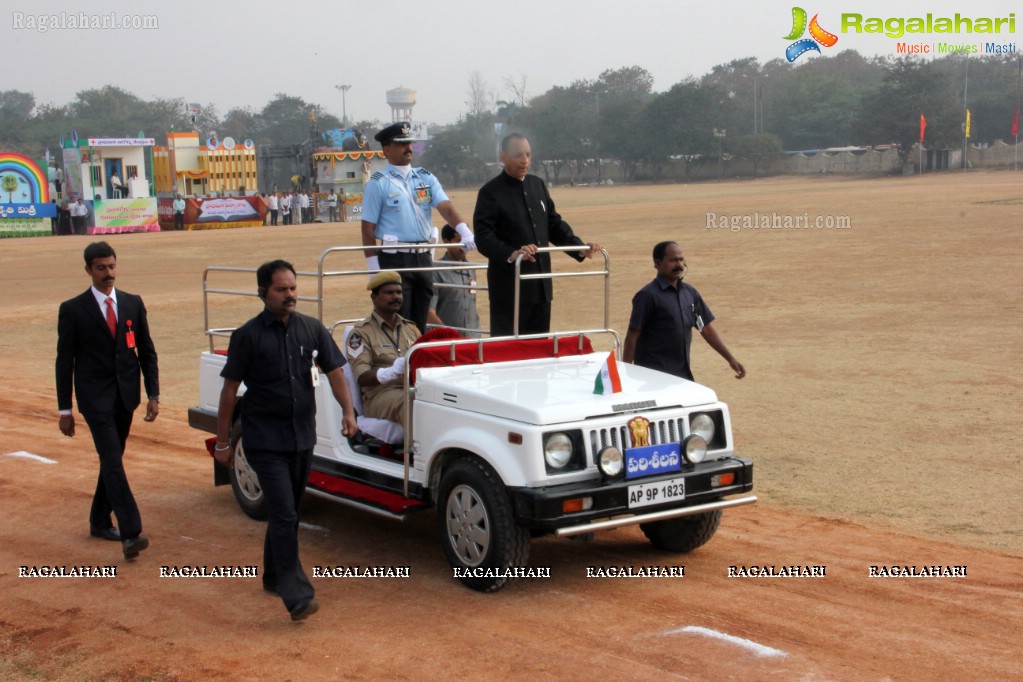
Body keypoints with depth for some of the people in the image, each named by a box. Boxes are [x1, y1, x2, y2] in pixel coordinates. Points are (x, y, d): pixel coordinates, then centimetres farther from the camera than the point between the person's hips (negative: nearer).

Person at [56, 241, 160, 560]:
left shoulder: (133, 304, 7)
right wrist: (65, 409, -4)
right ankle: (131, 533, -19)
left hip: (126, 395, 4)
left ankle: (100, 522, 30)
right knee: (112, 461, -13)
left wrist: (153, 394, 2)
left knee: (112, 460, 14)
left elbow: (147, 351, 9)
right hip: (95, 397, -4)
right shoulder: (73, 309, -4)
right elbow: (65, 361, -2)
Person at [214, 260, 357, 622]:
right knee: (285, 516, -12)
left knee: (287, 512, 17)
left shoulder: (312, 328, 4)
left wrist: (347, 410, -15)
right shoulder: (248, 335, -7)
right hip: (265, 440, -5)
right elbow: (230, 389, -4)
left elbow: (334, 371, 2)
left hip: (303, 438, 5)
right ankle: (297, 596, -12)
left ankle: (274, 576, 34)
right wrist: (223, 442, -3)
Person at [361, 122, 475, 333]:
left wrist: (465, 232, -23)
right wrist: (374, 268, -11)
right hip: (394, 258, -5)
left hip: (423, 257, 5)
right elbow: (368, 228, -6)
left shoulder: (426, 178, 9)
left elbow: (445, 206, -5)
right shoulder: (378, 183, -4)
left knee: (420, 321, 12)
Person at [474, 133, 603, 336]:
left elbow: (554, 224, 18)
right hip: (509, 287, -6)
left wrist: (580, 248, 4)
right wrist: (511, 254, -32)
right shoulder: (490, 192, -7)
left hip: (541, 286, 6)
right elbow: (483, 237, -16)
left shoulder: (538, 185, 13)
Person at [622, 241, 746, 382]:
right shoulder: (648, 295, -12)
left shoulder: (690, 293, 8)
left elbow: (706, 328, 14)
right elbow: (632, 336, -12)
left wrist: (730, 359, 11)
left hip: (682, 374, 7)